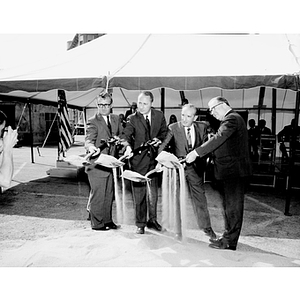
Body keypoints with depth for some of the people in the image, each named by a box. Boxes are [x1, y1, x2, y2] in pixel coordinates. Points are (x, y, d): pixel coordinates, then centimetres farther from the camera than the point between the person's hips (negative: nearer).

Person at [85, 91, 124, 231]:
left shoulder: (115, 119, 12)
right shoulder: (93, 121, -9)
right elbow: (89, 139, -20)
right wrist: (91, 146, -43)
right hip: (97, 164, -7)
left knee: (109, 194, 15)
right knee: (98, 194, 0)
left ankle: (107, 220, 29)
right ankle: (97, 223, 14)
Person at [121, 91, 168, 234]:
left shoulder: (159, 115, 5)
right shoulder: (132, 119, -5)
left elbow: (164, 131, 15)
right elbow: (126, 135, -17)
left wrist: (159, 139, -7)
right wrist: (128, 146, -37)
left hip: (154, 158, 3)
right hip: (138, 159, -3)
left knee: (153, 191, 13)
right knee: (139, 192, 3)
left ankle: (152, 220, 31)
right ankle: (140, 224, 17)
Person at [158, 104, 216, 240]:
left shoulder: (202, 127, 1)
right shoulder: (174, 128, -6)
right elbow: (163, 145, -11)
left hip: (195, 167, 2)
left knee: (199, 196, 7)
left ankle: (206, 227, 24)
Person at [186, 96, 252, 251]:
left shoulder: (232, 118, -14)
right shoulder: (231, 119, 19)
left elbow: (218, 138, -26)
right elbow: (222, 141, 18)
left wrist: (196, 152, -27)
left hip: (234, 171, -10)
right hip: (229, 170, 10)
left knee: (233, 206, -1)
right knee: (229, 205, 17)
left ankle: (229, 242, 8)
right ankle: (228, 236, 29)